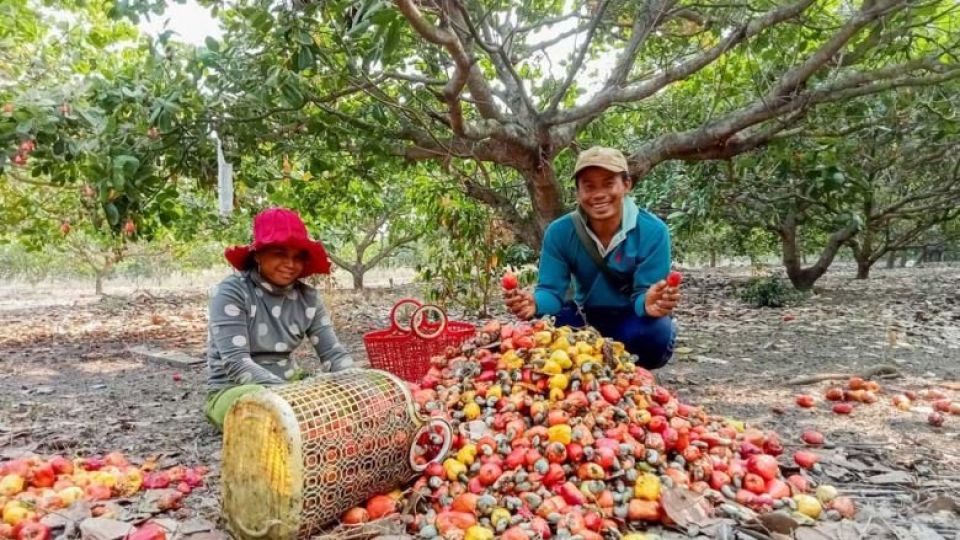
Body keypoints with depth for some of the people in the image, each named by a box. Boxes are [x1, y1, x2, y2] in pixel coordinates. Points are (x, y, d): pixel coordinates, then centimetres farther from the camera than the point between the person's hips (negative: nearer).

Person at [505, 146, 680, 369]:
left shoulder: (652, 231, -20)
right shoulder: (559, 232, -13)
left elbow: (644, 293, -22)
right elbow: (552, 290, -16)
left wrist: (649, 303, -49)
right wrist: (535, 303, -42)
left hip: (632, 320, -1)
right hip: (585, 318, 2)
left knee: (656, 333, -35)